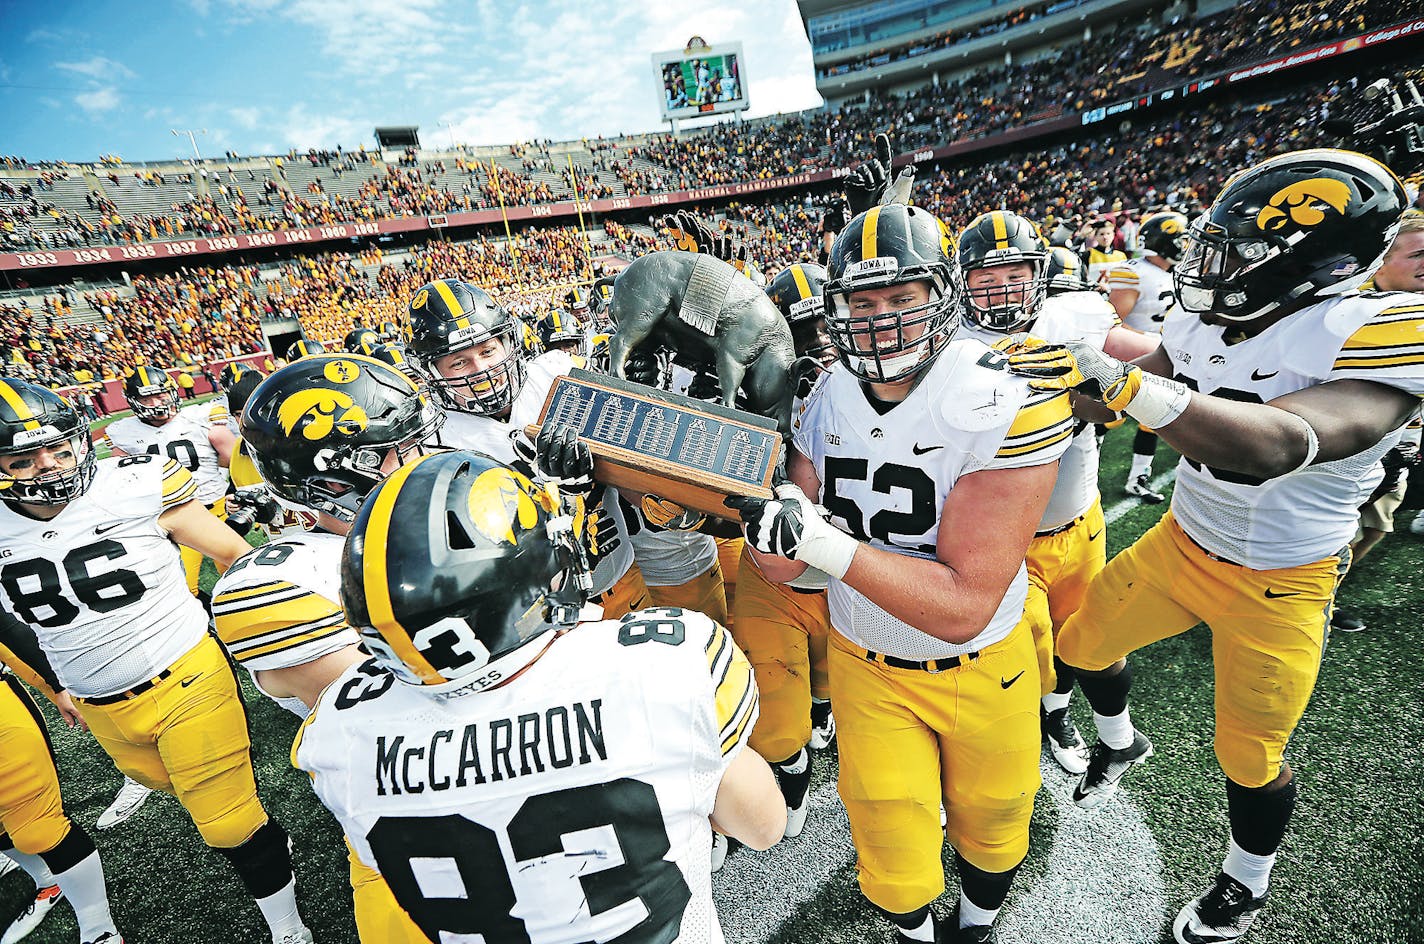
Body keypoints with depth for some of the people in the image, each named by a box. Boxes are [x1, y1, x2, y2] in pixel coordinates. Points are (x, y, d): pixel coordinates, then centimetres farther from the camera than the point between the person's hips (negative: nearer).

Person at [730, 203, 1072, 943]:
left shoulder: (1007, 403, -25)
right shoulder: (828, 400, -10)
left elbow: (964, 607, -29)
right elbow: (782, 567, -9)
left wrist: (825, 541, -38)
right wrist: (754, 497, -29)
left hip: (981, 670, -2)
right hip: (867, 667, 3)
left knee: (989, 824, 25)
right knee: (893, 861, 16)